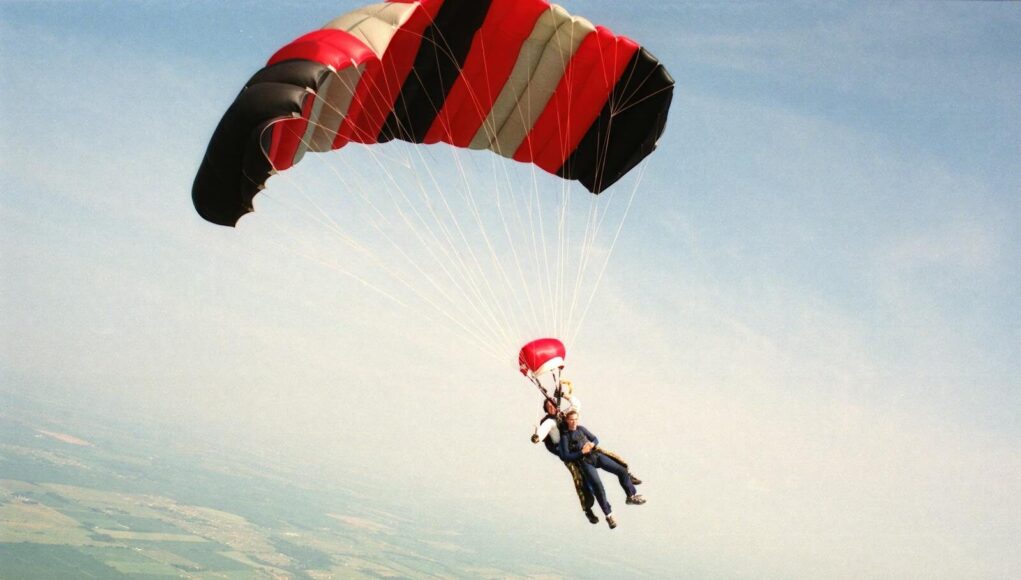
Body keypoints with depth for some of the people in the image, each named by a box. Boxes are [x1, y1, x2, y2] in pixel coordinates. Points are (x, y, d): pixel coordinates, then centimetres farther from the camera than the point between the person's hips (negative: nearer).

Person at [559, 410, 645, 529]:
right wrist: (582, 452, -12)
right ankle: (608, 515, -17)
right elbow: (565, 456, -5)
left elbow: (595, 439, 23)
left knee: (622, 471, -6)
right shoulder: (565, 436, 3)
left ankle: (632, 496, 12)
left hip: (597, 454, 5)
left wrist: (592, 444, -2)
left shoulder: (581, 428, 17)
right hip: (584, 461, -5)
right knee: (598, 486, -25)